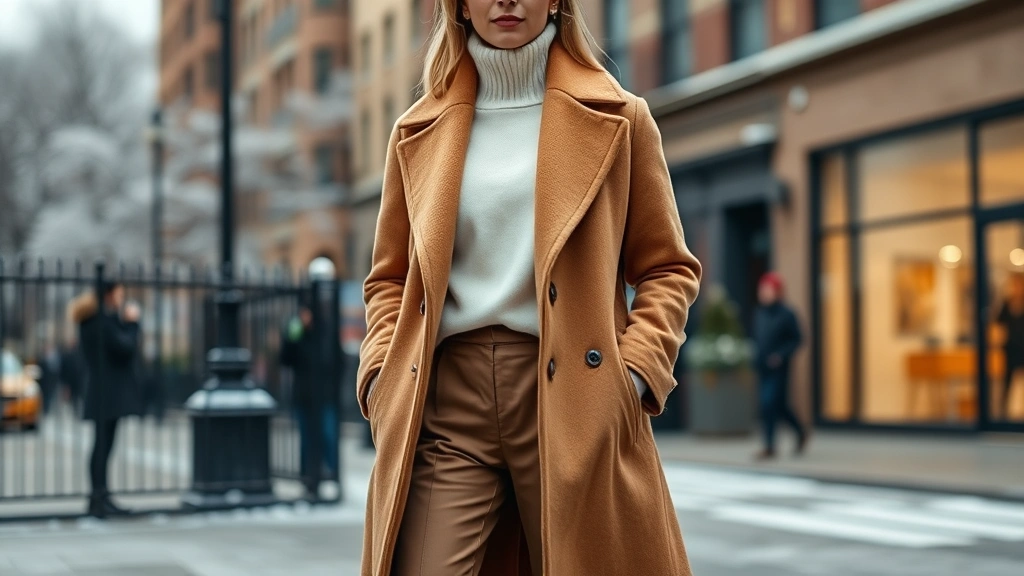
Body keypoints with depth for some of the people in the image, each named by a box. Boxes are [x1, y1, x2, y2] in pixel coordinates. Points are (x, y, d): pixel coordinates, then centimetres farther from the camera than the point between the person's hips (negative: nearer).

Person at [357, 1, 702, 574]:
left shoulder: (618, 119, 7)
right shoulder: (419, 134, 14)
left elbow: (668, 268, 8)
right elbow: (390, 278, 19)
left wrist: (635, 371, -7)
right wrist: (381, 376, 2)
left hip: (571, 398, -1)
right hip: (445, 402, 2)